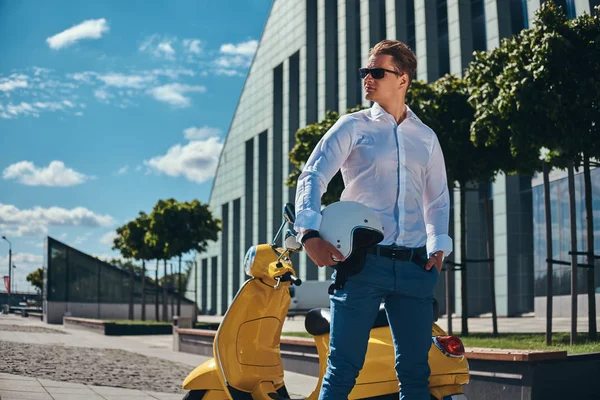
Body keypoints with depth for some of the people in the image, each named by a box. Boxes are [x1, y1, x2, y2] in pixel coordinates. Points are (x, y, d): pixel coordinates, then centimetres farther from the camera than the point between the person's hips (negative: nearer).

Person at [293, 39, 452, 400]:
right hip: (361, 260, -3)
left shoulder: (426, 138, 17)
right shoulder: (353, 127, 7)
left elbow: (438, 199, 23)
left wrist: (439, 246, 8)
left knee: (415, 371, 6)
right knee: (343, 369, -5)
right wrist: (309, 233, -19)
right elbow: (312, 178, -3)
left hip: (414, 265, 3)